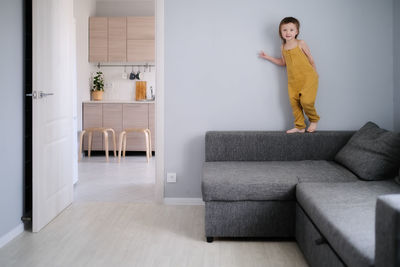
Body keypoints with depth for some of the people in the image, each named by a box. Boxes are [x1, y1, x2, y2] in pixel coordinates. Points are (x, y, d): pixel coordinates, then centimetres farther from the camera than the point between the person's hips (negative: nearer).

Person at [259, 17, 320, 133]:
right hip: (293, 80, 5)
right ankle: (300, 126, 16)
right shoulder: (283, 47, 8)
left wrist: (314, 74, 9)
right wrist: (268, 57, 20)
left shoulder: (301, 43, -5)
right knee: (294, 103, 2)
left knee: (306, 101, -17)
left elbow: (310, 59, 3)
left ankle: (314, 120, 10)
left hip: (307, 77, -5)